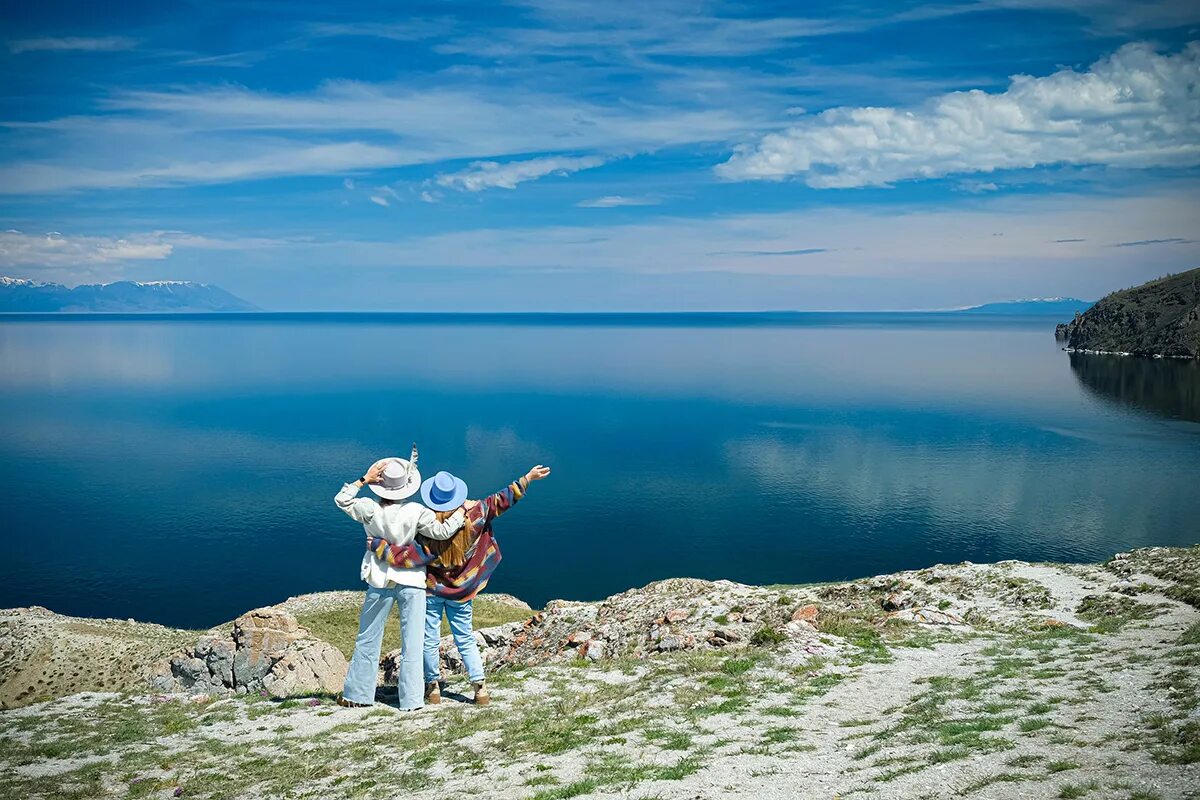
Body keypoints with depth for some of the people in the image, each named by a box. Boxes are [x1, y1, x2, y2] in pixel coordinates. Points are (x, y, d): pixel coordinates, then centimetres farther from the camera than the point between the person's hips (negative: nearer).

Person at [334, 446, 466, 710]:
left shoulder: (370, 509, -9)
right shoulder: (416, 512, -14)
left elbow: (341, 500, 6)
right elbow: (441, 531, -13)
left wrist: (364, 479, 3)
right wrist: (463, 512, -1)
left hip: (380, 582, 2)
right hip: (411, 582, -2)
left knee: (368, 640, 16)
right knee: (412, 643, 4)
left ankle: (356, 694, 24)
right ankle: (411, 700, 5)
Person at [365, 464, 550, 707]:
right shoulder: (473, 516, -15)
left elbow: (409, 557, -23)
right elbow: (501, 500, -9)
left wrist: (378, 546, -13)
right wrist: (527, 479, -2)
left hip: (431, 589, -3)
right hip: (461, 590, 3)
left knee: (430, 640, 12)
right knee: (465, 639, 14)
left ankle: (433, 687, 22)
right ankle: (479, 687, 10)